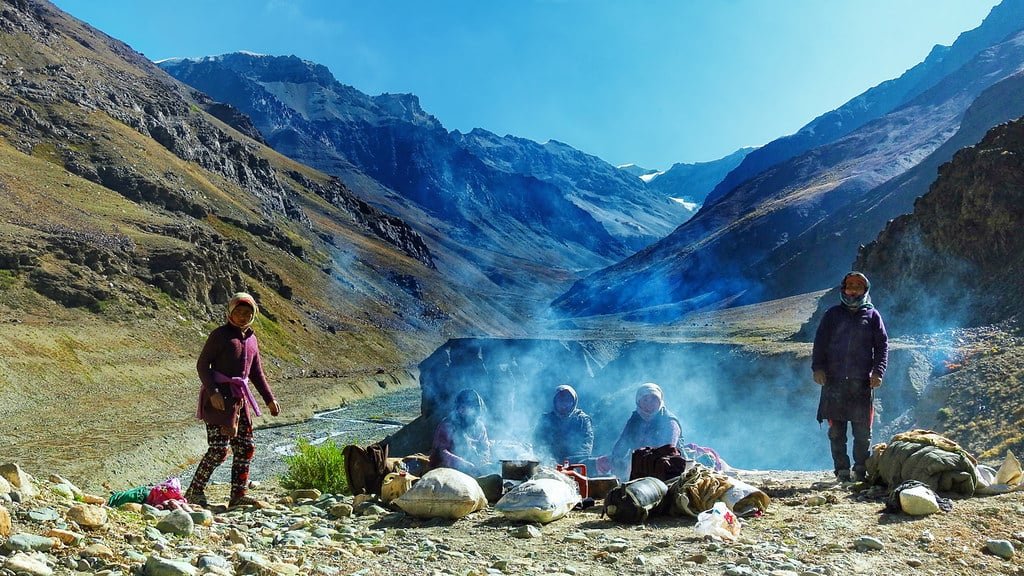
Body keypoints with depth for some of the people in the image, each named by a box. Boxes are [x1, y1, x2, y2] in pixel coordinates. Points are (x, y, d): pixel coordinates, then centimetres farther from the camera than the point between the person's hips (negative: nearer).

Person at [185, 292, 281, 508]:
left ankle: (238, 495, 12)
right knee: (219, 449, -10)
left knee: (246, 447, 6)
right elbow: (202, 364, -9)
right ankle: (194, 492, 4)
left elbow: (256, 373, 22)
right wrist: (213, 392, -21)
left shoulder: (251, 339, 16)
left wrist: (270, 399, 19)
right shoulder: (220, 335, -4)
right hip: (219, 397, -7)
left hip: (240, 398, 7)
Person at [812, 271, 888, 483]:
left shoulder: (872, 315, 12)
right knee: (836, 431, 1)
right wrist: (818, 368, -3)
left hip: (862, 381, -1)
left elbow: (882, 345, 8)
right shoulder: (833, 314, 13)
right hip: (834, 380, 1)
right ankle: (842, 469, 7)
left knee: (862, 431, 0)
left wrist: (878, 372, -4)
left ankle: (861, 469, 9)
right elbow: (819, 343, 9)